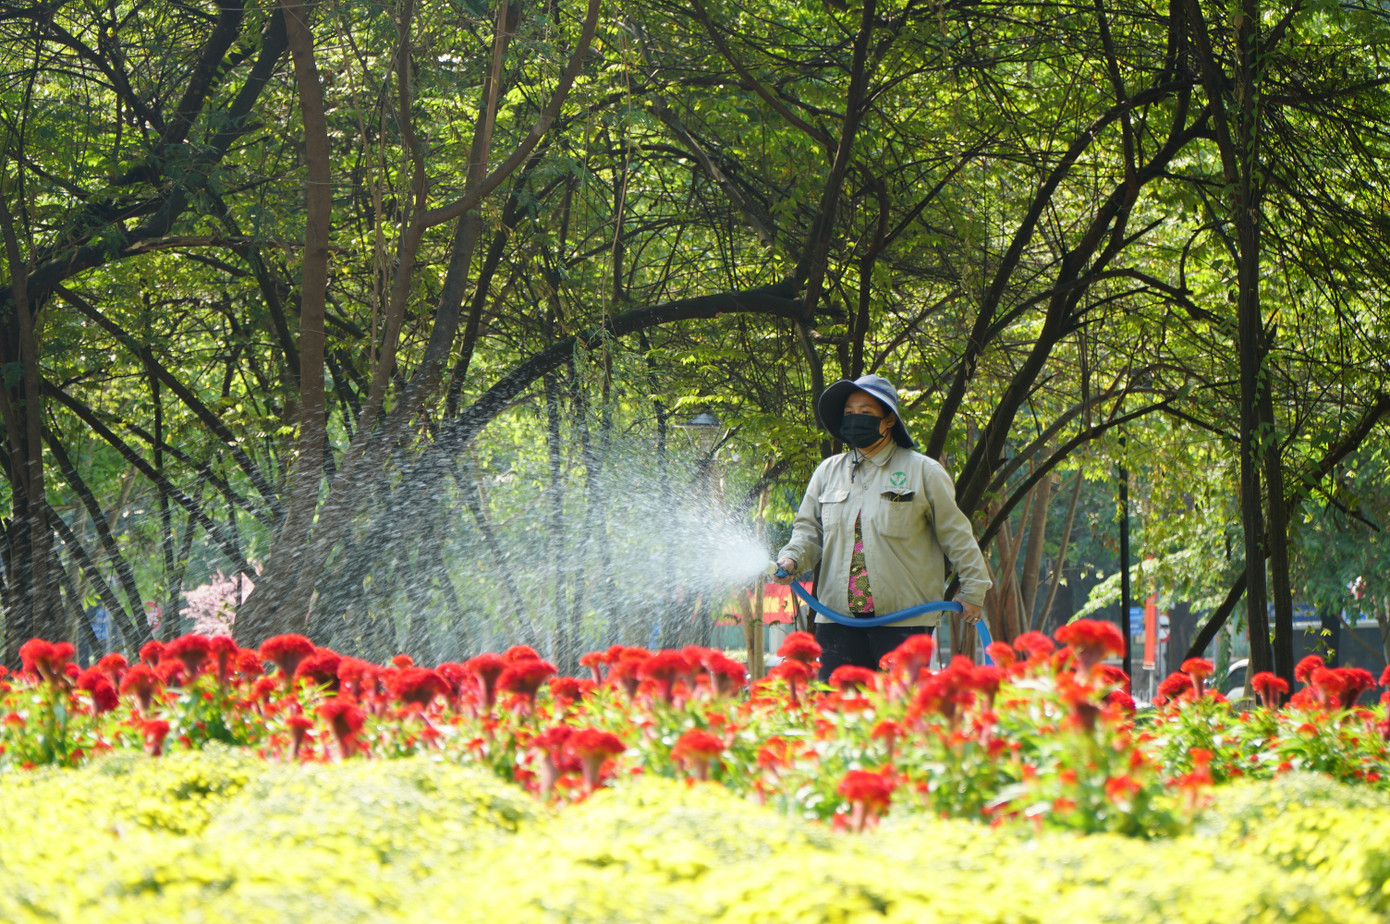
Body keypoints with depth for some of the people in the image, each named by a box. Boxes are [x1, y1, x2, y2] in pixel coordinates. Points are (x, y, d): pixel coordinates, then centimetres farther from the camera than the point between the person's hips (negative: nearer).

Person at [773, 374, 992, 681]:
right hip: (838, 618, 3)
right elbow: (809, 530, 17)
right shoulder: (828, 472, 14)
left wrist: (973, 590, 7)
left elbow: (955, 534, 7)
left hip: (904, 621, -3)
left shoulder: (923, 471, 4)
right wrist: (791, 560, -4)